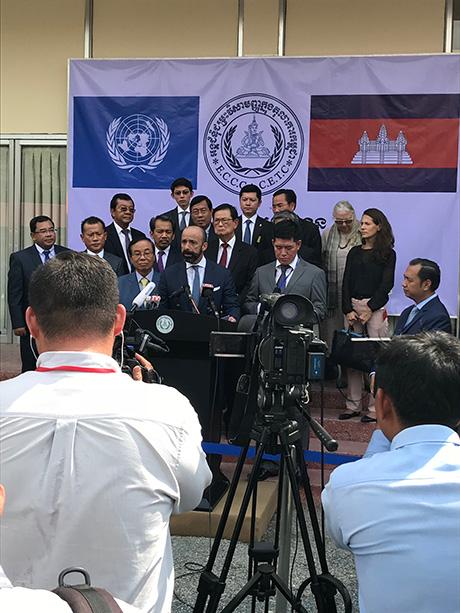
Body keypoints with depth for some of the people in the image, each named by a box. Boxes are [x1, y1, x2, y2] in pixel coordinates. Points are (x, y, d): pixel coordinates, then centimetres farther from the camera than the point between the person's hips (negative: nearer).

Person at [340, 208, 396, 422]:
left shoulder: (387, 253, 2)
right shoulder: (354, 252, 14)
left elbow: (386, 284, -4)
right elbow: (346, 282, 9)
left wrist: (370, 309, -12)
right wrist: (348, 310, -3)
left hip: (376, 307, -4)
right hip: (352, 305, 4)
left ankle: (375, 407, 2)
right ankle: (353, 405, 11)